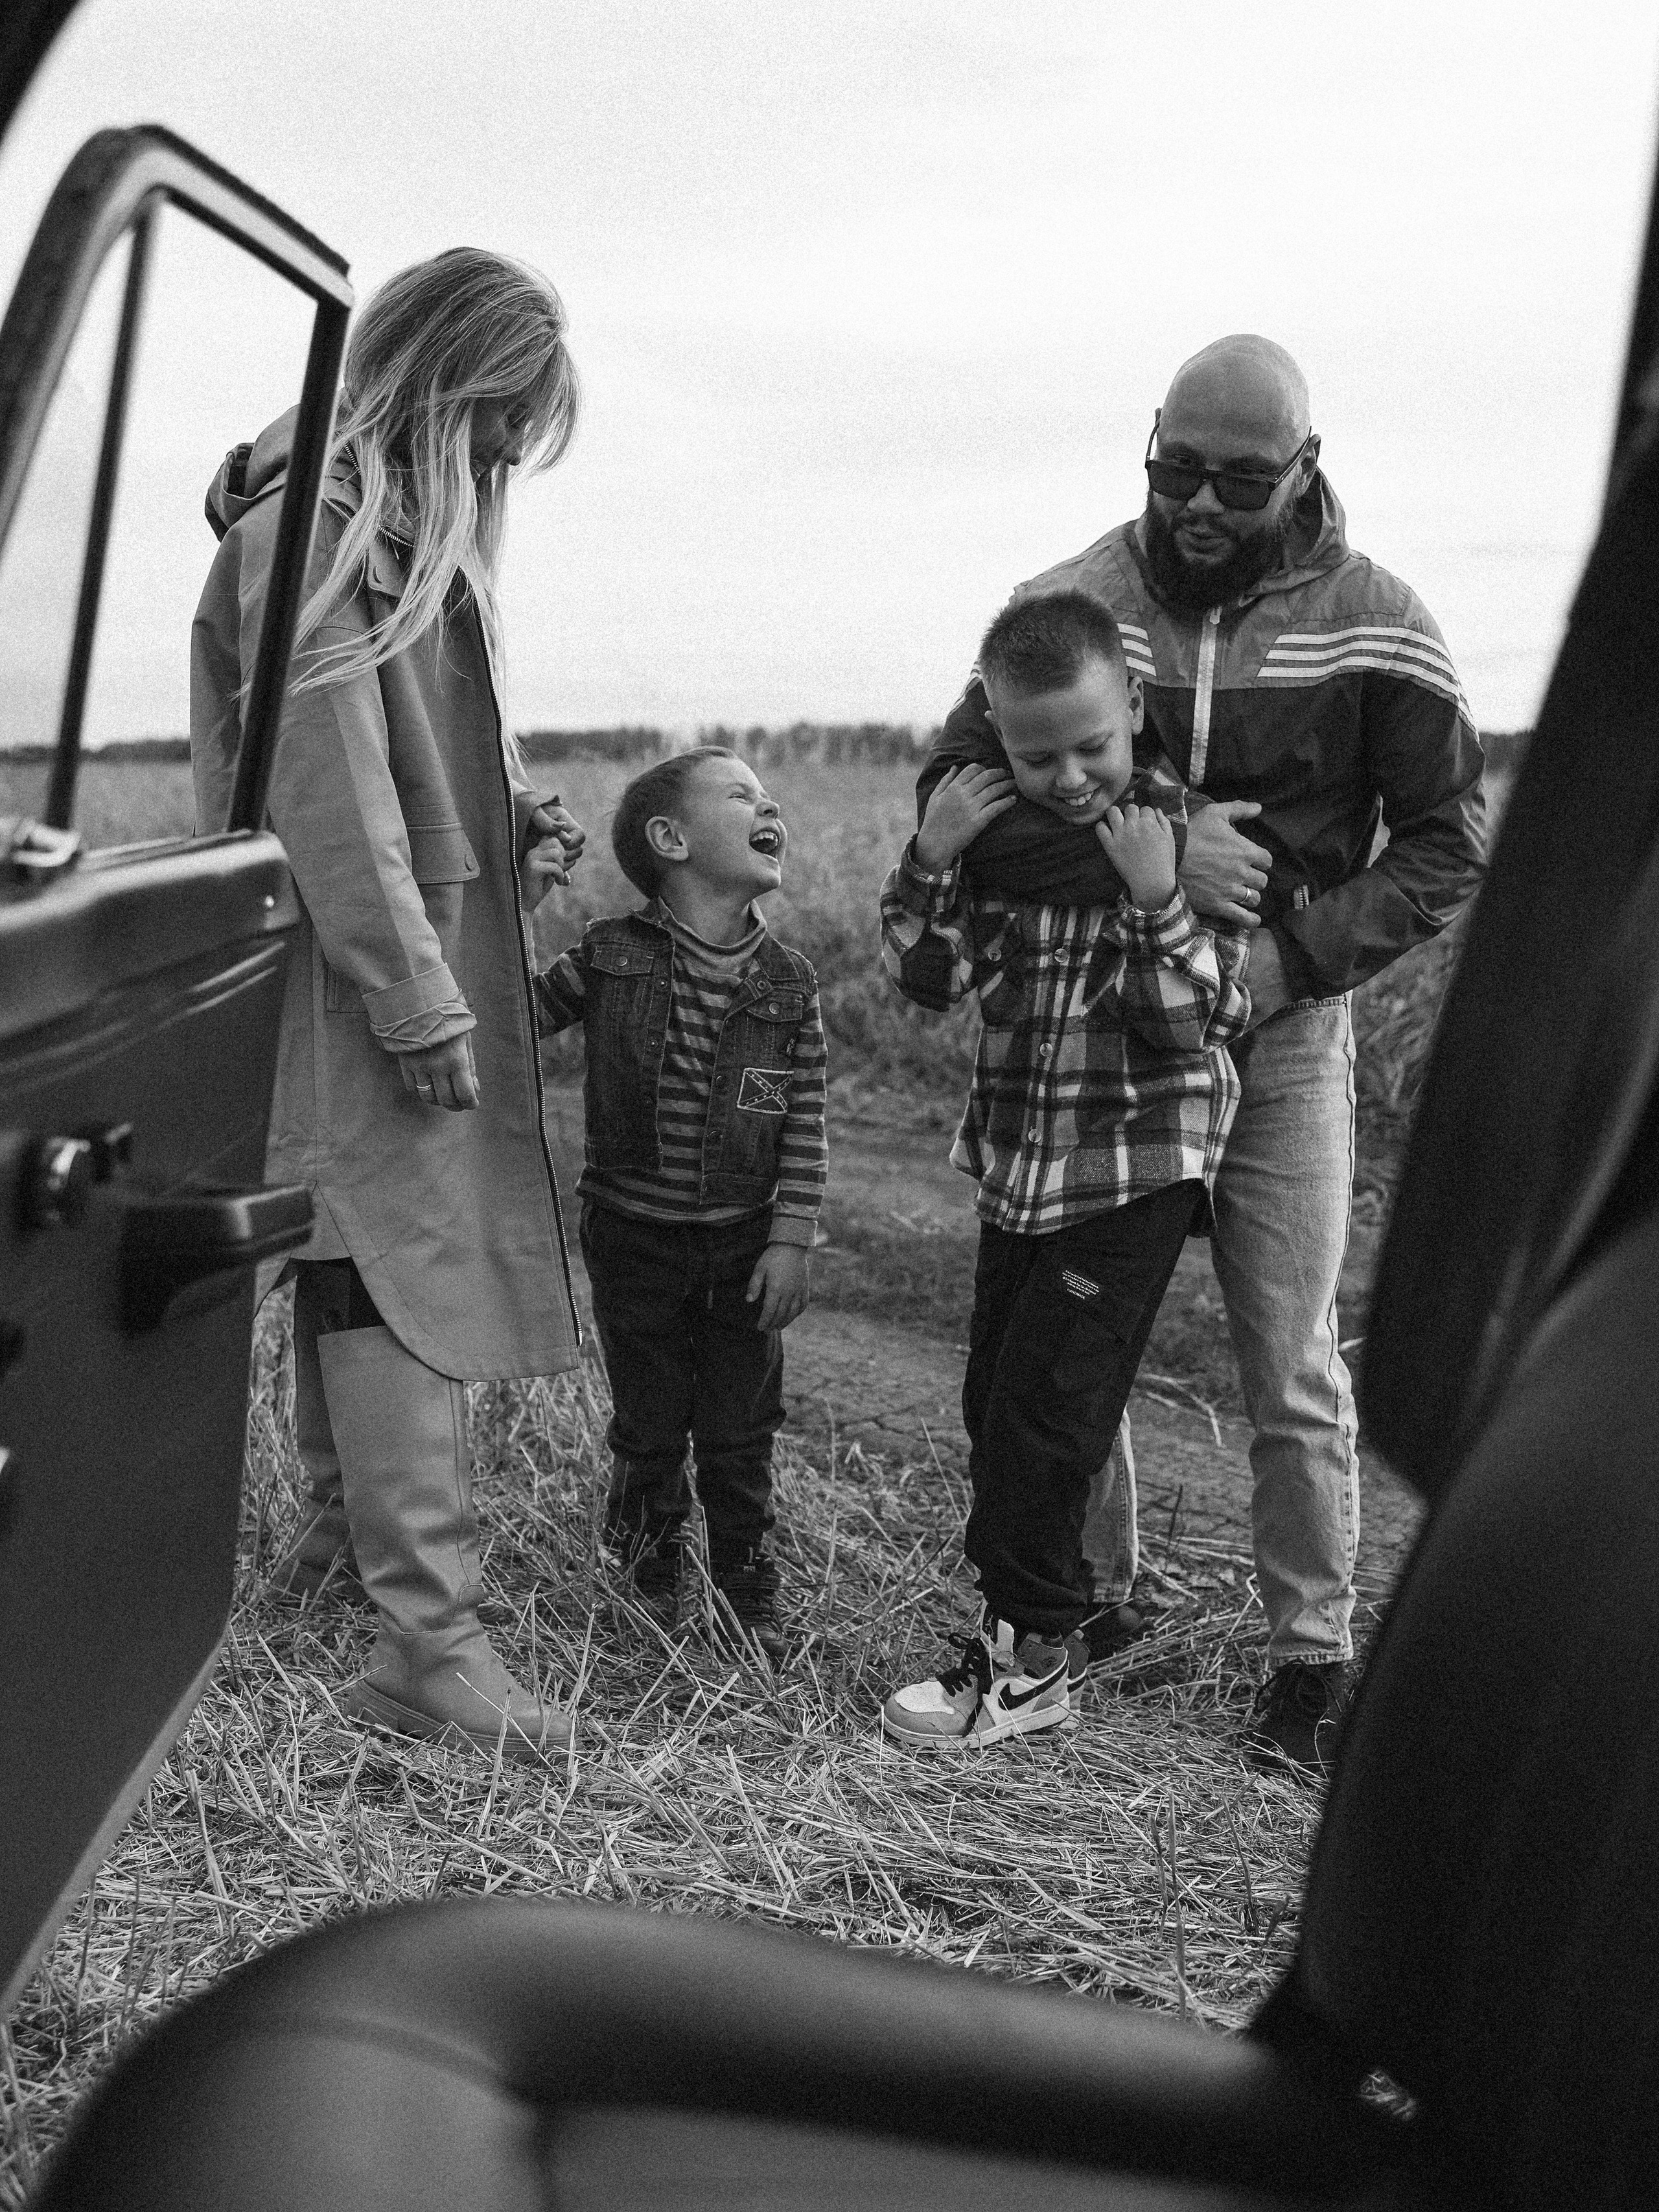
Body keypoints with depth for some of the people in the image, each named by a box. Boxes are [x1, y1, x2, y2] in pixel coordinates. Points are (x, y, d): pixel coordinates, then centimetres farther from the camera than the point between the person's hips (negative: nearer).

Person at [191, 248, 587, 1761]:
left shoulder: (426, 517, 16)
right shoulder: (312, 522, -14)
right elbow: (330, 787, -20)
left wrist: (516, 817, 5)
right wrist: (420, 1006, -20)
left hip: (437, 936, 9)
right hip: (363, 955, -9)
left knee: (361, 1248, 17)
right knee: (400, 1262, -10)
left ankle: (349, 1513, 31)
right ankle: (428, 1640, -7)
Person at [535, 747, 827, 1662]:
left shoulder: (788, 985, -5)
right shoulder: (608, 956, -9)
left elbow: (805, 1124, -2)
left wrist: (791, 1240, -7)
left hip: (745, 1242, 1)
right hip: (634, 1234, -1)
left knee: (740, 1432, 9)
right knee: (649, 1424, 12)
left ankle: (746, 1589, 26)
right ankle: (648, 1580, 33)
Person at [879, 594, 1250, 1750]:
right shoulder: (1000, 824, 3)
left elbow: (1209, 1022, -15)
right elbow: (930, 979, -2)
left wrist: (1158, 902, -27)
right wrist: (930, 860, -15)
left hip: (1139, 1166, -6)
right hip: (1020, 1163, 6)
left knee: (1047, 1404, -6)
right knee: (995, 1398, 11)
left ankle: (1033, 1654, 8)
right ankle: (1030, 1616, 26)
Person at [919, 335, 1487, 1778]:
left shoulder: (1374, 626, -5)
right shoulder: (1071, 605, -5)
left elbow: (1447, 844, -3)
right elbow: (951, 797, -14)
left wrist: (1295, 957, -17)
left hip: (1281, 1036, -1)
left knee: (1293, 1369, 1)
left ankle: (1316, 1658, 15)